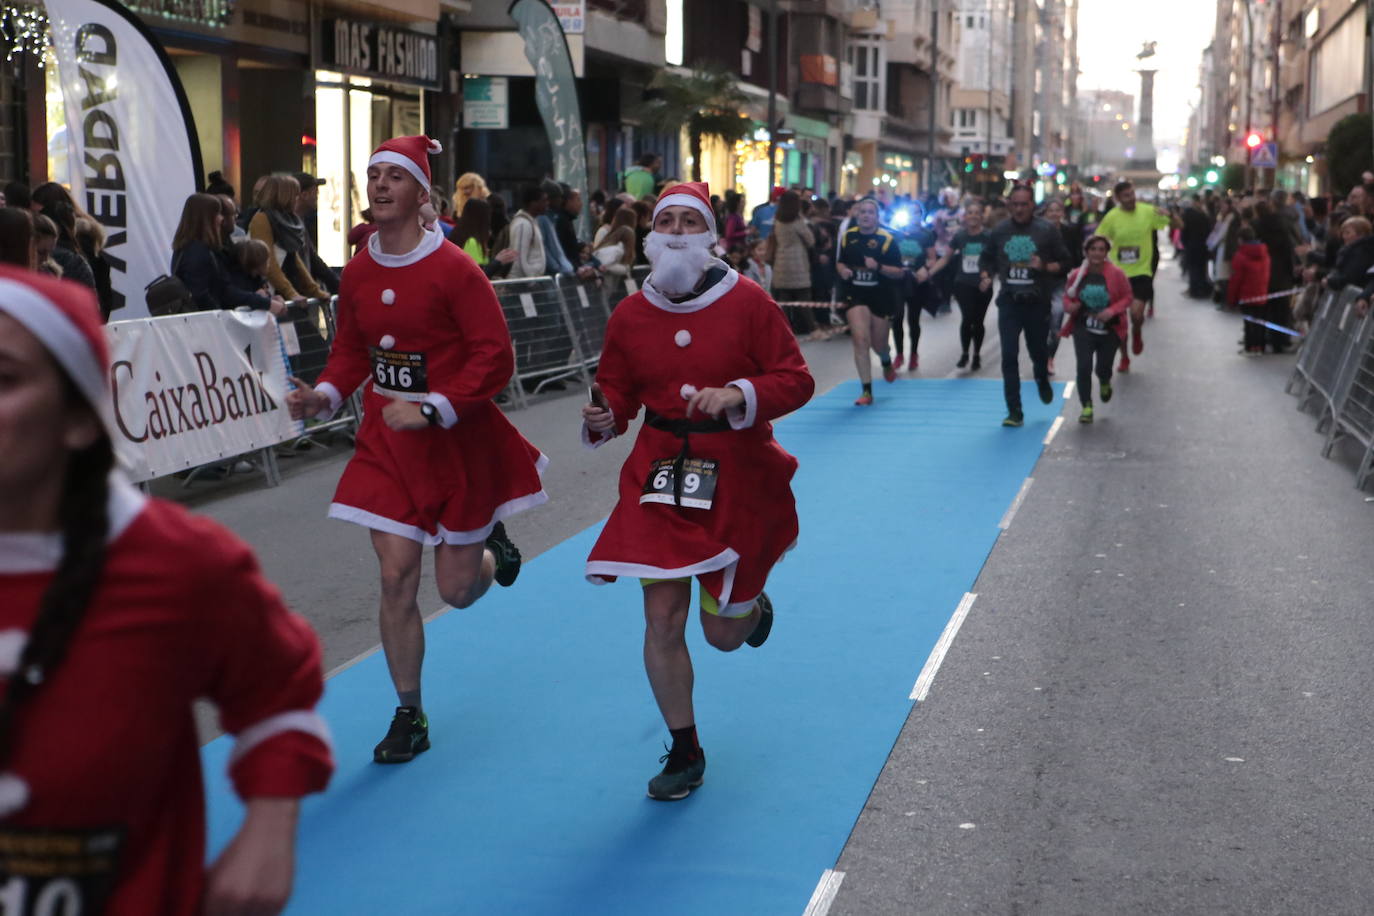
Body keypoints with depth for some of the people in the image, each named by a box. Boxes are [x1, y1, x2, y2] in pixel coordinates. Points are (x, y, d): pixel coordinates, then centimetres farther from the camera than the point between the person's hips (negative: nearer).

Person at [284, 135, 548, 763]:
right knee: (396, 580, 0)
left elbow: (495, 358, -16)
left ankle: (490, 545, 44)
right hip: (387, 438, 4)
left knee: (458, 590, 6)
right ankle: (409, 717, 15)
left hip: (456, 439, -4)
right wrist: (323, 395, -6)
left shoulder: (453, 269, -15)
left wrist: (431, 409, -23)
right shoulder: (357, 273, 2)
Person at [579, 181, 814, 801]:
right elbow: (618, 390, 9)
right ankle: (685, 754, 15)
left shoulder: (747, 302, -7)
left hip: (737, 476, -2)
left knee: (723, 633, 6)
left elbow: (796, 380, -7)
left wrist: (736, 395, -23)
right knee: (662, 621, -3)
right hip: (659, 473, 2)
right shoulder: (630, 315, 0)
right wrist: (603, 416, -13)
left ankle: (752, 601, 46)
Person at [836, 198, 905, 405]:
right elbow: (840, 262, 16)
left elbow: (899, 272, -8)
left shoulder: (887, 239, -8)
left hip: (882, 297, -1)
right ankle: (867, 391, -9)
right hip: (856, 296, 1)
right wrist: (842, 269, -8)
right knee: (860, 339, -15)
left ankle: (887, 362, 50)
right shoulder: (847, 236, 1)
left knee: (878, 345, 10)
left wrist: (879, 267, -24)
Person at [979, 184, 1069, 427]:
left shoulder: (1047, 230, -3)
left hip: (1037, 302, -1)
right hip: (1009, 302, 1)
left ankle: (1042, 380, 49)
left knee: (1037, 351, 14)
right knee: (1009, 357, -5)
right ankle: (1014, 411, 0)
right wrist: (985, 276, -5)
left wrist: (1044, 266, -20)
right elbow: (986, 259, 15)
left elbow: (1064, 262, -2)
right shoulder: (999, 231, 4)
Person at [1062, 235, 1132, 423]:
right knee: (1084, 367, -11)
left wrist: (1112, 311, -19)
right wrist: (1069, 306, -14)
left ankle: (1105, 384, 48)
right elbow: (1067, 296, 9)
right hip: (1083, 328, 1)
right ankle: (1087, 407, 2)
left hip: (1109, 330, 0)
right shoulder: (1077, 275, -5)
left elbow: (1128, 297, -3)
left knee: (1103, 368, 8)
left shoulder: (1116, 274, -9)